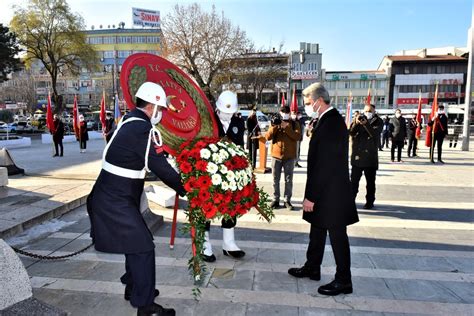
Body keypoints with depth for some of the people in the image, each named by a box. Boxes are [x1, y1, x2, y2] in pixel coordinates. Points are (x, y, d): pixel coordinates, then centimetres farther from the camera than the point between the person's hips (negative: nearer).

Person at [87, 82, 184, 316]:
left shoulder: (130, 122, 9)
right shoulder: (142, 129, -22)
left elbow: (154, 162, 13)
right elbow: (160, 167, -21)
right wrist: (186, 190, -10)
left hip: (112, 196, 10)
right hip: (116, 201, -10)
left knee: (136, 241, 19)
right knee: (142, 245, -4)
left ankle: (133, 288, 35)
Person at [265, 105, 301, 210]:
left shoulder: (294, 124, 4)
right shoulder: (275, 123, 8)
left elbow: (297, 137, -13)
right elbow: (268, 137, -3)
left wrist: (286, 127, -19)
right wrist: (274, 126, -16)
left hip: (289, 156, -1)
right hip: (276, 155, 1)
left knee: (288, 180, 3)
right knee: (275, 179, 5)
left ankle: (287, 201, 10)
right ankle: (275, 200, 13)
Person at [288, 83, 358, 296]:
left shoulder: (330, 123, -21)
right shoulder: (329, 120, 10)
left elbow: (323, 165, -24)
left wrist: (311, 196, -20)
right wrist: (312, 194, 15)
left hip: (331, 193, -10)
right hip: (325, 191, 10)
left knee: (337, 235, 3)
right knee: (317, 230, 20)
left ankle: (343, 281, 19)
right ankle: (312, 268, 36)